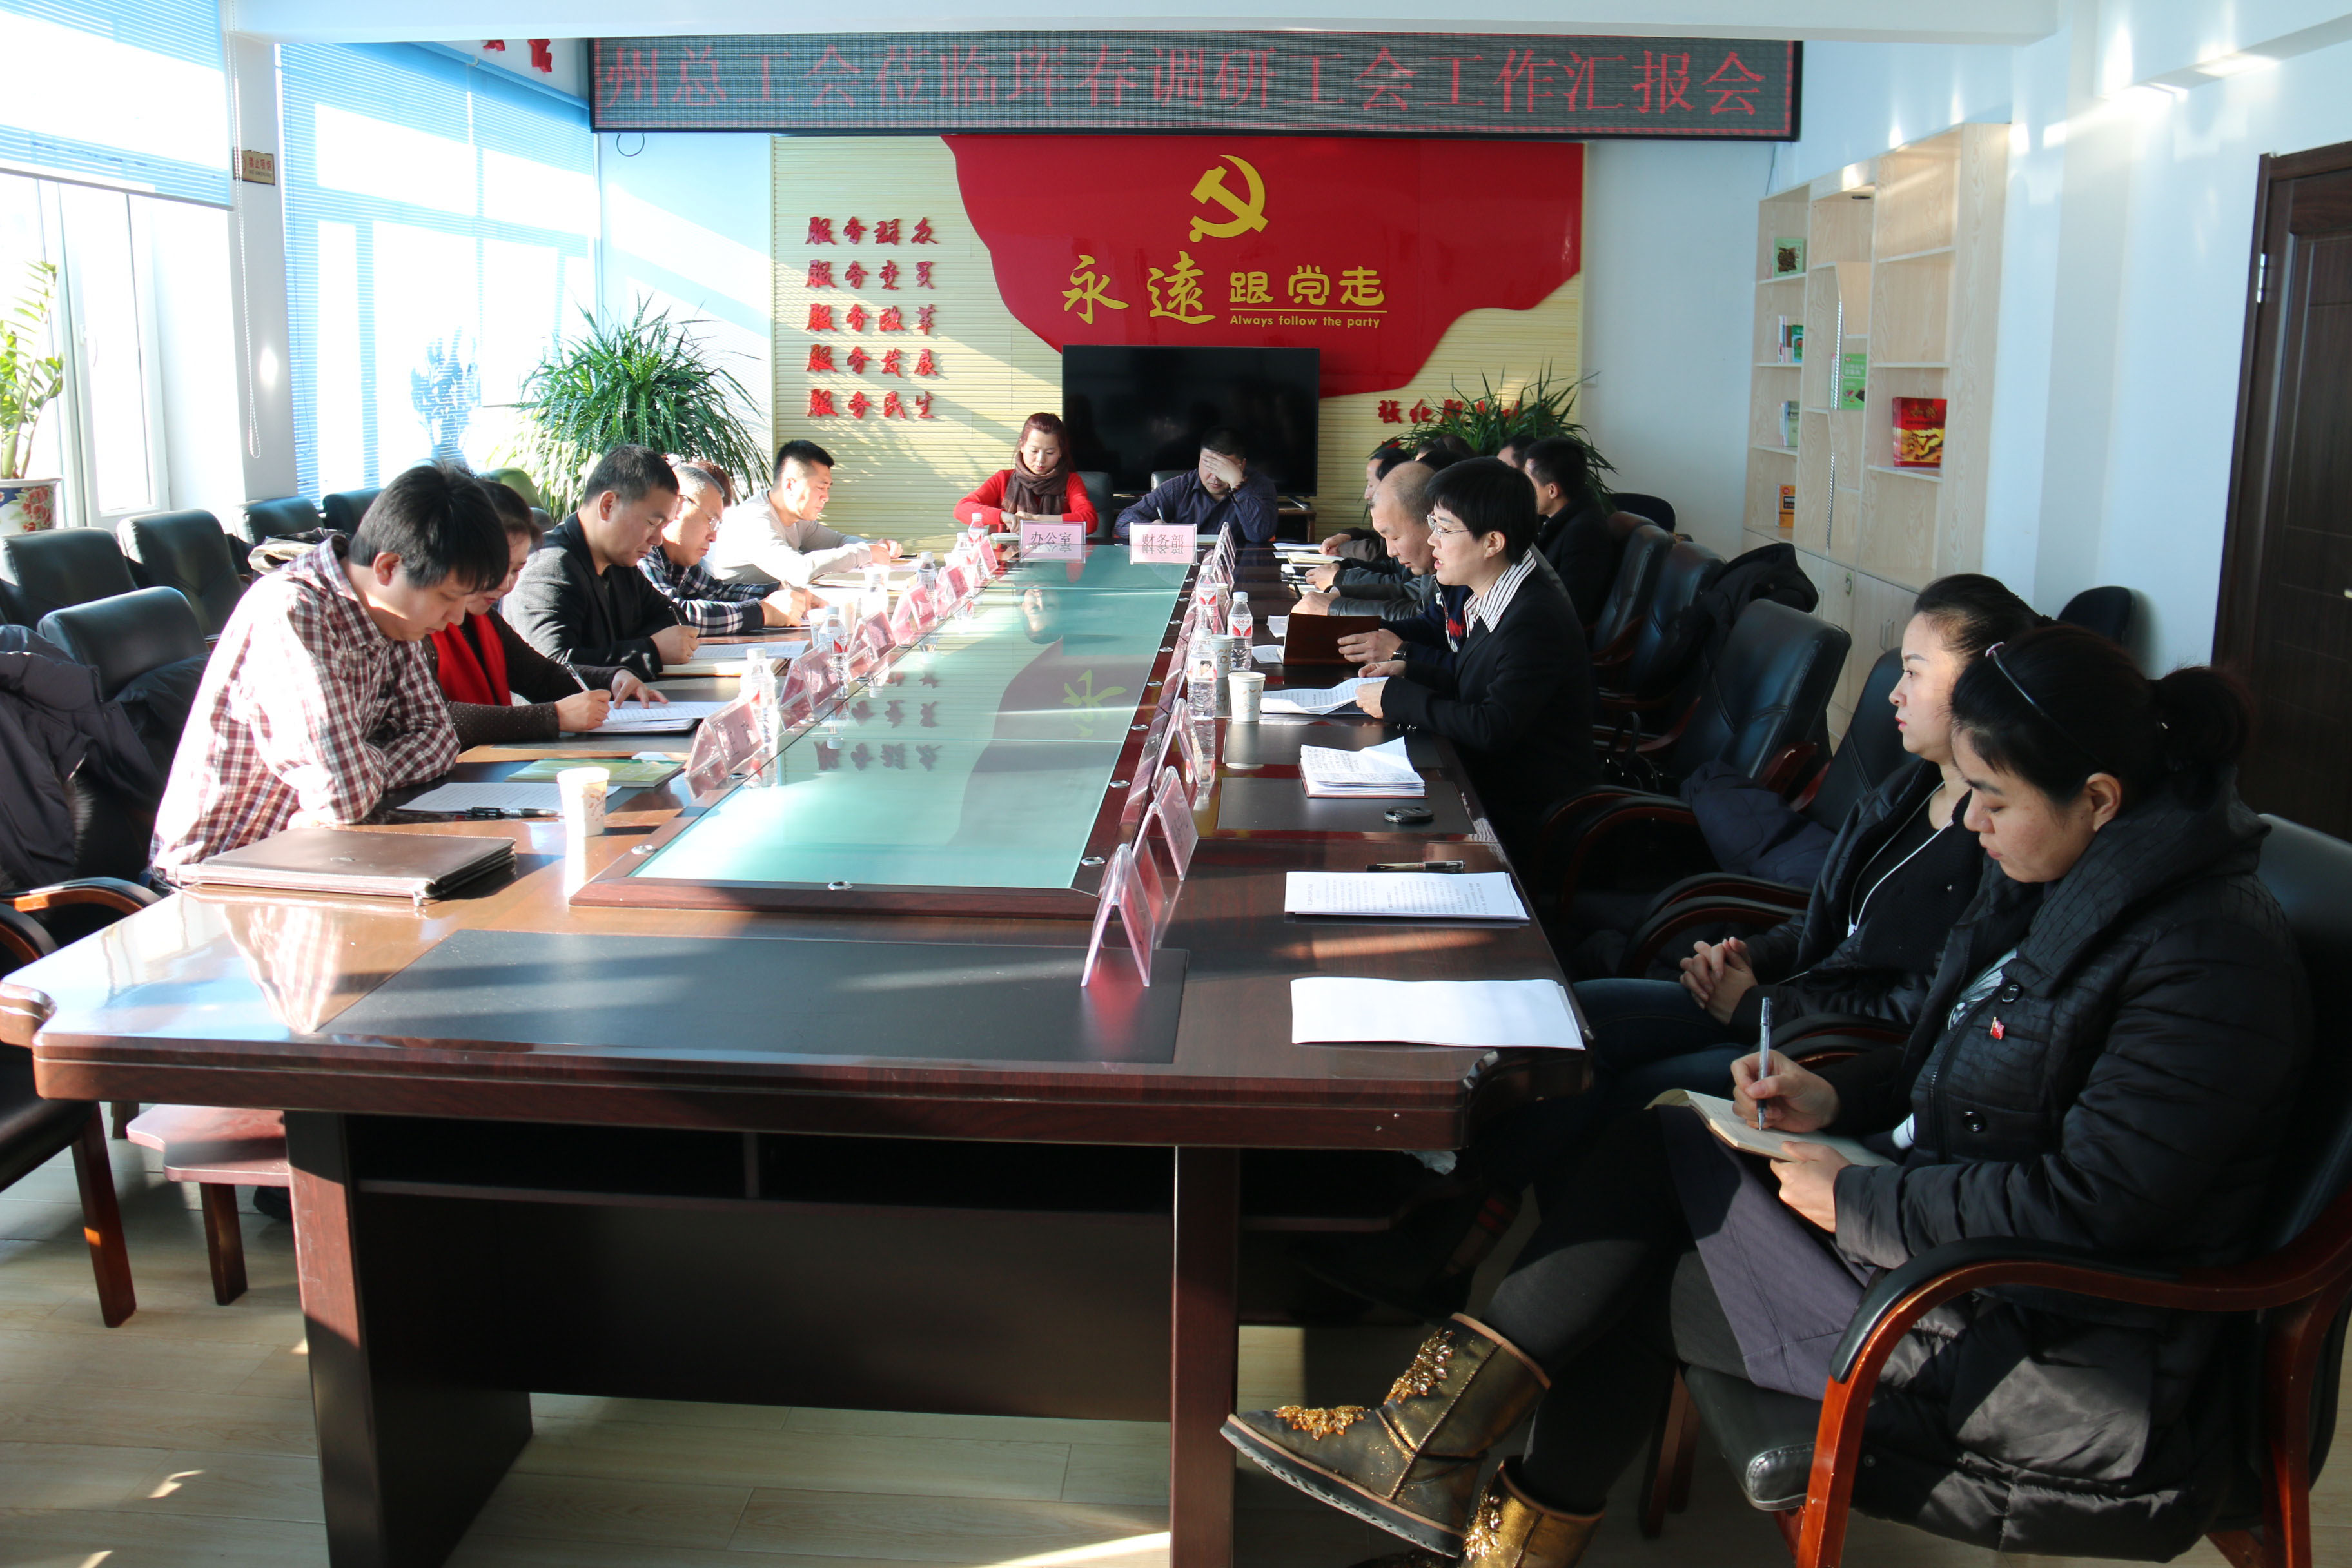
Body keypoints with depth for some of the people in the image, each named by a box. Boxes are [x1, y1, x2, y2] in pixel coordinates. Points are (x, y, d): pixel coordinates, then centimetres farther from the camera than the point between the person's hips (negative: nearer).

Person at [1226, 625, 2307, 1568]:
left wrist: (1858, 1200, -21)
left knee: (1628, 1282, -11)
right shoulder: (2057, 878, 6)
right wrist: (1840, 1096, 1)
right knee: (1646, 1148, -4)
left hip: (2056, 1361, -9)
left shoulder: (2211, 957, -22)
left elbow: (2087, 1202, -27)